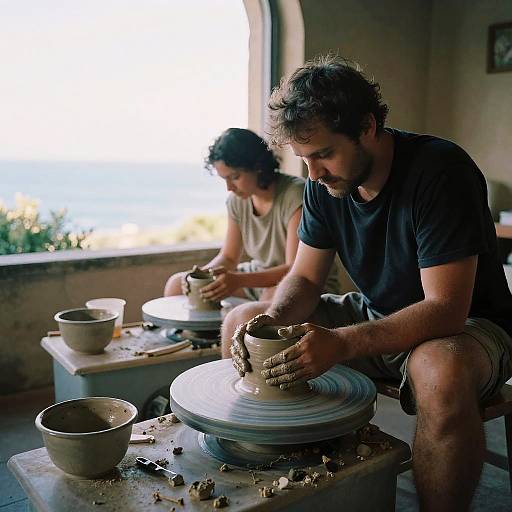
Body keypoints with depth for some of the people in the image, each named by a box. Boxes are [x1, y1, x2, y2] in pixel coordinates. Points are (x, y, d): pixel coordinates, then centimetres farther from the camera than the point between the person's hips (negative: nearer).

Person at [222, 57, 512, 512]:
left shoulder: (438, 171, -25)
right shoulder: (326, 181, -5)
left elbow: (445, 310, -29)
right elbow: (305, 277, 1)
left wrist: (340, 343, -39)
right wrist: (274, 318, -21)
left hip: (467, 325, -6)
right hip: (377, 316, 6)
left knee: (442, 371, -42)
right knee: (241, 323, -1)